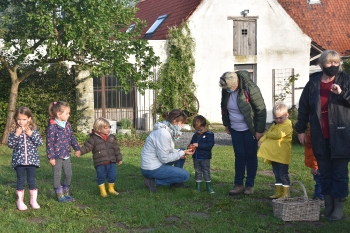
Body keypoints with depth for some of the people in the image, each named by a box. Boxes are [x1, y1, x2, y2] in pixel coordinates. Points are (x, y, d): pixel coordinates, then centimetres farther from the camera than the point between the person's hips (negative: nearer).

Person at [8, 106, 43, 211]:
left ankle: (33, 200, 16)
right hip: (19, 160, 0)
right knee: (20, 181, 6)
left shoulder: (33, 130, 0)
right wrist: (16, 135, -18)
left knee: (31, 181, 4)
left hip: (32, 159, 0)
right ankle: (20, 201, 17)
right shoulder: (14, 131, -1)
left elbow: (40, 142, -6)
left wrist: (31, 134, -17)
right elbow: (10, 145, -6)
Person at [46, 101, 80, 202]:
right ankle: (60, 196, 14)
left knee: (69, 174, 13)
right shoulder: (52, 127, -18)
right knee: (57, 176, 5)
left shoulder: (67, 125, 4)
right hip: (57, 156, -7)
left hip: (66, 155, 7)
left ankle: (66, 193, 27)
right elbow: (49, 143, -16)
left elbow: (72, 137, 13)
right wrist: (51, 157, -16)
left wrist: (77, 148, 6)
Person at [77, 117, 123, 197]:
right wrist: (80, 151, -25)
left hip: (111, 162, 4)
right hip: (100, 163, -3)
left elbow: (116, 148, 12)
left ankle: (111, 189, 30)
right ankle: (102, 190, 23)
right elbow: (87, 146, -9)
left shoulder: (111, 137, 6)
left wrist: (119, 159, 16)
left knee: (112, 176, 8)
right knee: (101, 177, 5)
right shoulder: (94, 138, -6)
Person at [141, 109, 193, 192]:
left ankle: (175, 182, 17)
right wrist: (181, 154, -12)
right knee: (185, 175, -8)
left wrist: (182, 152, -1)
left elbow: (168, 150, 14)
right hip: (151, 169, -10)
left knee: (181, 151, 16)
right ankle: (154, 181, -6)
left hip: (157, 163, 10)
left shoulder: (168, 130, 5)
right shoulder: (163, 133, -25)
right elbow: (164, 158, -21)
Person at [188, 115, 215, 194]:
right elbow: (191, 143, 19)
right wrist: (190, 147, -6)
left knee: (206, 172, 3)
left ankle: (209, 187, 12)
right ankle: (198, 188, 19)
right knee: (197, 172, 12)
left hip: (205, 158, -5)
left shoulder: (209, 135, -10)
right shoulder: (195, 135, 7)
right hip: (196, 158, 5)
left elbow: (209, 145, -22)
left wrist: (198, 145, -26)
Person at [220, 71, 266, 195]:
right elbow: (224, 108, 11)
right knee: (239, 156, 7)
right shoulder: (225, 90, -6)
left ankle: (250, 185, 12)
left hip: (249, 129, -4)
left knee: (251, 156, 3)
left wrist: (259, 130, -15)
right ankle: (238, 184, 12)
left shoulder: (250, 88, -23)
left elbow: (261, 110, -17)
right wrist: (226, 124, 14)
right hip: (235, 129, 5)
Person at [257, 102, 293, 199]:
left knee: (283, 174, -3)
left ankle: (285, 193, 5)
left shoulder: (287, 125, -12)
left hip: (282, 155, -8)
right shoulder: (275, 124, 16)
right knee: (277, 174, 14)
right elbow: (268, 133, 14)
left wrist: (268, 134, -8)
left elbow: (278, 135, -24)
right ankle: (278, 192, 21)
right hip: (274, 154, 9)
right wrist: (262, 140, -5)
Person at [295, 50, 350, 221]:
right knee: (325, 173, 10)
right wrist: (300, 129, 10)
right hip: (320, 138, 2)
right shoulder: (313, 83, 5)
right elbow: (303, 107, 10)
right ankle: (328, 205, 19)